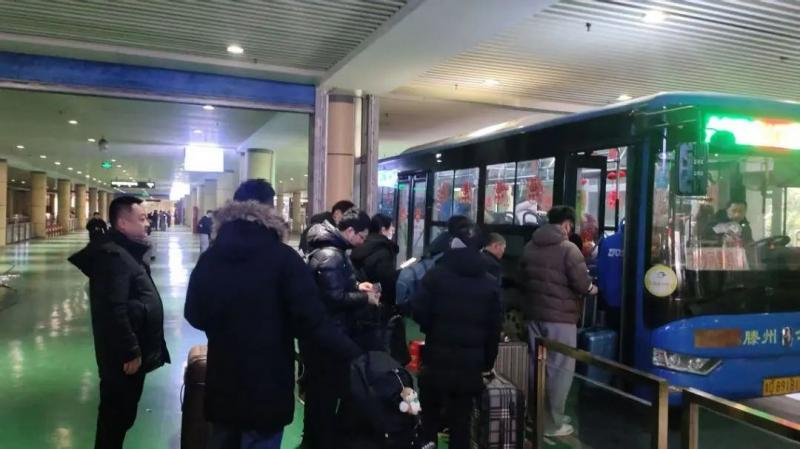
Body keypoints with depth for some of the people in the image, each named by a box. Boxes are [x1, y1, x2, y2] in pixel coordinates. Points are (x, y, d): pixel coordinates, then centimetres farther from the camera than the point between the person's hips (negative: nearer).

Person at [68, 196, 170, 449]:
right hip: (123, 357, -10)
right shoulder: (114, 255, -22)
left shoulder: (126, 251, 12)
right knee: (117, 416, 3)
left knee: (122, 414, 21)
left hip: (131, 351, 10)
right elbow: (114, 312, -28)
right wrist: (130, 352, -23)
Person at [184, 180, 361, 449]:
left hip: (222, 385, 4)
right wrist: (358, 357, -18)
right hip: (268, 387, -4)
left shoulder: (210, 258, -3)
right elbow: (312, 324, -22)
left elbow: (194, 315, 8)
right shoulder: (283, 258, -16)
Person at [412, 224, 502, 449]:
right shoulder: (490, 284, 3)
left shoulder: (436, 275, -7)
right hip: (470, 361, 2)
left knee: (431, 406, 19)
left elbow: (418, 311, -10)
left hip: (437, 356, -1)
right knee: (462, 417, 11)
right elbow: (494, 328, 4)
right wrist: (487, 362, 10)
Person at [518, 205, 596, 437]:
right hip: (560, 317, -7)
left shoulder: (529, 247, 10)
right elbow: (582, 283, -16)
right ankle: (552, 423, 6)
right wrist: (591, 289, 4)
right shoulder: (568, 248, -13)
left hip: (534, 314, 7)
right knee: (560, 369, 2)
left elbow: (521, 279, 18)